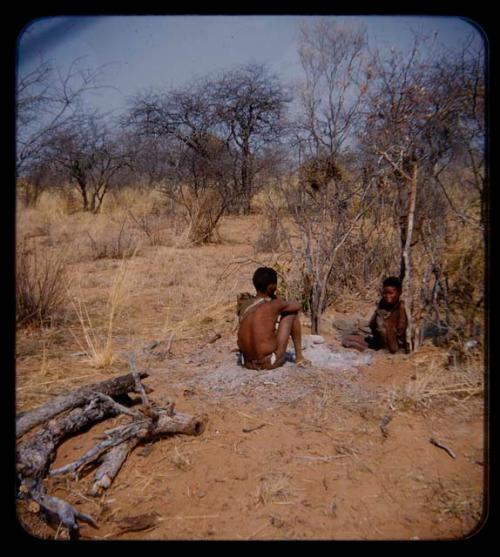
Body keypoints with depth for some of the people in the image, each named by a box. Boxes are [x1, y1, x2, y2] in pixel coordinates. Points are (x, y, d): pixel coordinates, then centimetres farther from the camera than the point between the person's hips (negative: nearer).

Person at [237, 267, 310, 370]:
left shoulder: (243, 304, -1)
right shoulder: (274, 305, -14)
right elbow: (297, 305, 7)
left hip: (247, 362, 5)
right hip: (270, 362, -5)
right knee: (292, 312, 10)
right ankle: (299, 356, 22)